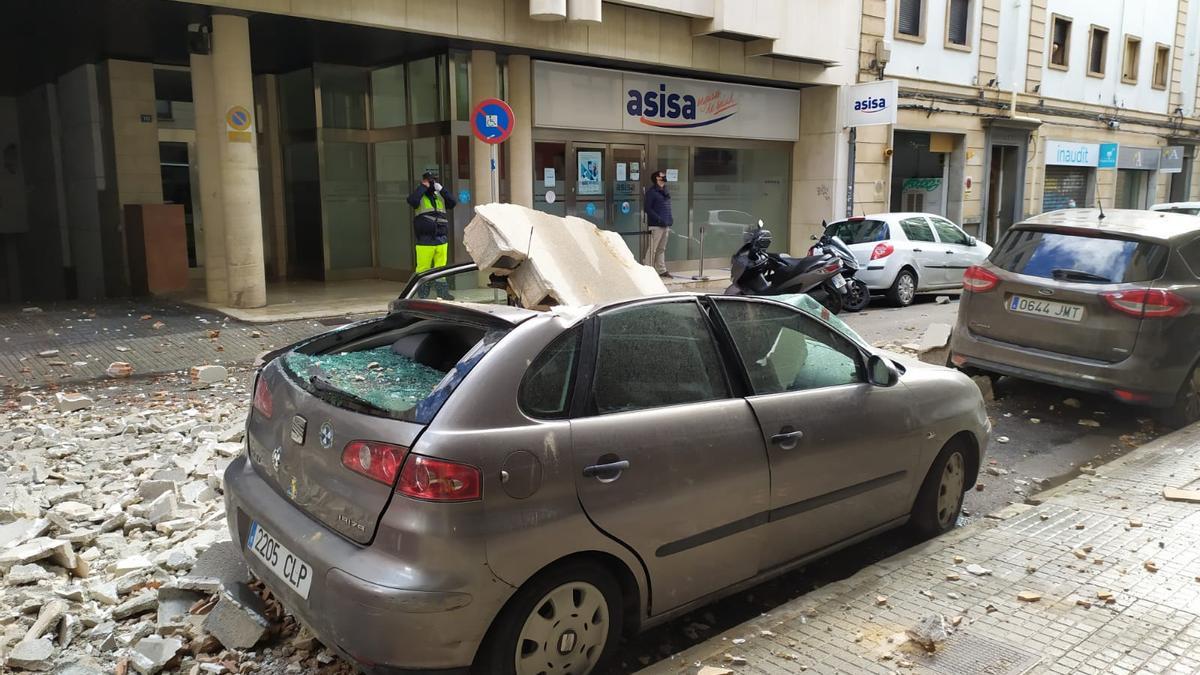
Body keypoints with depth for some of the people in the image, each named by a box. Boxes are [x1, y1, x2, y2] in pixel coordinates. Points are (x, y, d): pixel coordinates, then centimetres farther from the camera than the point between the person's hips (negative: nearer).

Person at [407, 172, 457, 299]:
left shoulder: (440, 196, 18)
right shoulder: (420, 196, 3)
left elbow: (452, 203, 3)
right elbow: (412, 200, -20)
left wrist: (441, 189, -3)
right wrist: (423, 187, -11)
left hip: (441, 239, 4)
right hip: (425, 240, -4)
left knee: (441, 267, 6)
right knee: (423, 268, -3)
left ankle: (442, 293, 12)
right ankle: (422, 295, 3)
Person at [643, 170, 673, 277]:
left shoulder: (665, 192, 18)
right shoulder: (651, 192, -7)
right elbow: (647, 208, -13)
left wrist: (670, 219, 12)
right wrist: (659, 219, -19)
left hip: (666, 225, 8)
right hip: (656, 225, -8)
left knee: (662, 249, 13)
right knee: (653, 249, -7)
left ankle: (662, 270, 19)